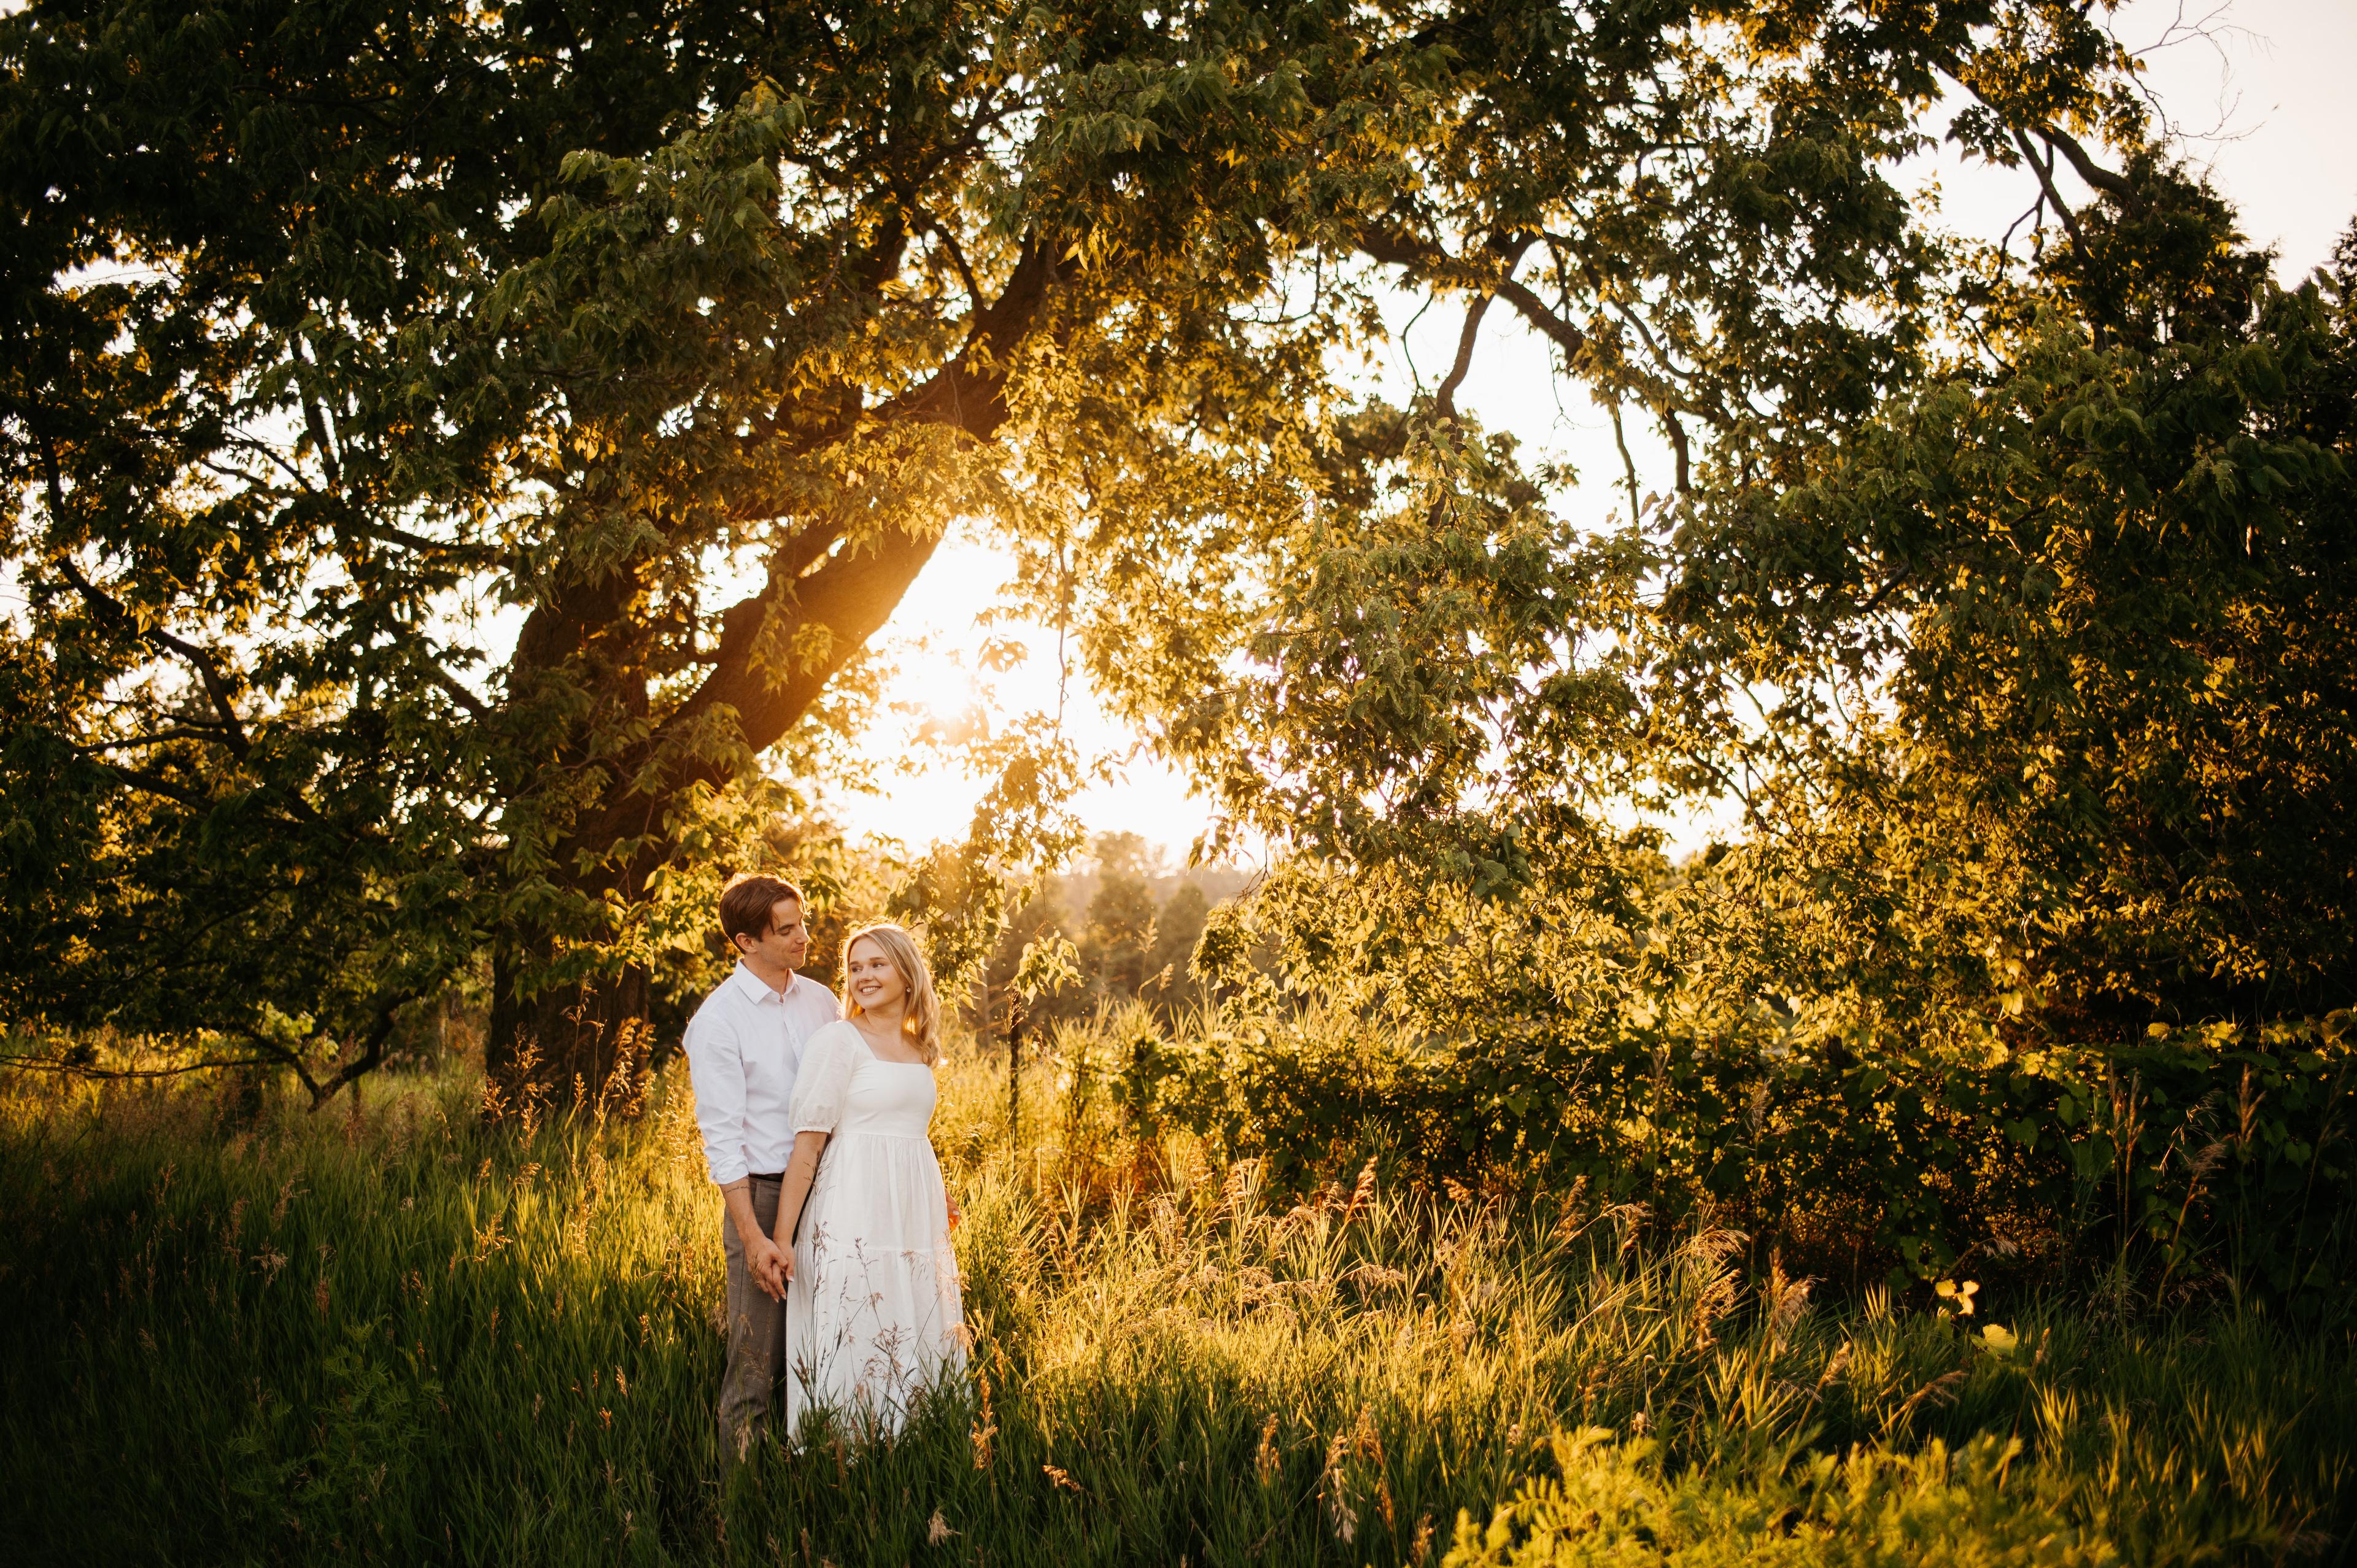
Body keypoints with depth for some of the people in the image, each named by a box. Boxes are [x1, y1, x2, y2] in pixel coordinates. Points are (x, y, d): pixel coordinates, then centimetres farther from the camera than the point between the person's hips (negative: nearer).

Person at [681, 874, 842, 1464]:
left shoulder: (820, 1000, 9)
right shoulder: (717, 1020, -7)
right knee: (757, 1363, -2)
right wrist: (753, 1236, -16)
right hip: (762, 1194, -5)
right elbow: (722, 1138, -10)